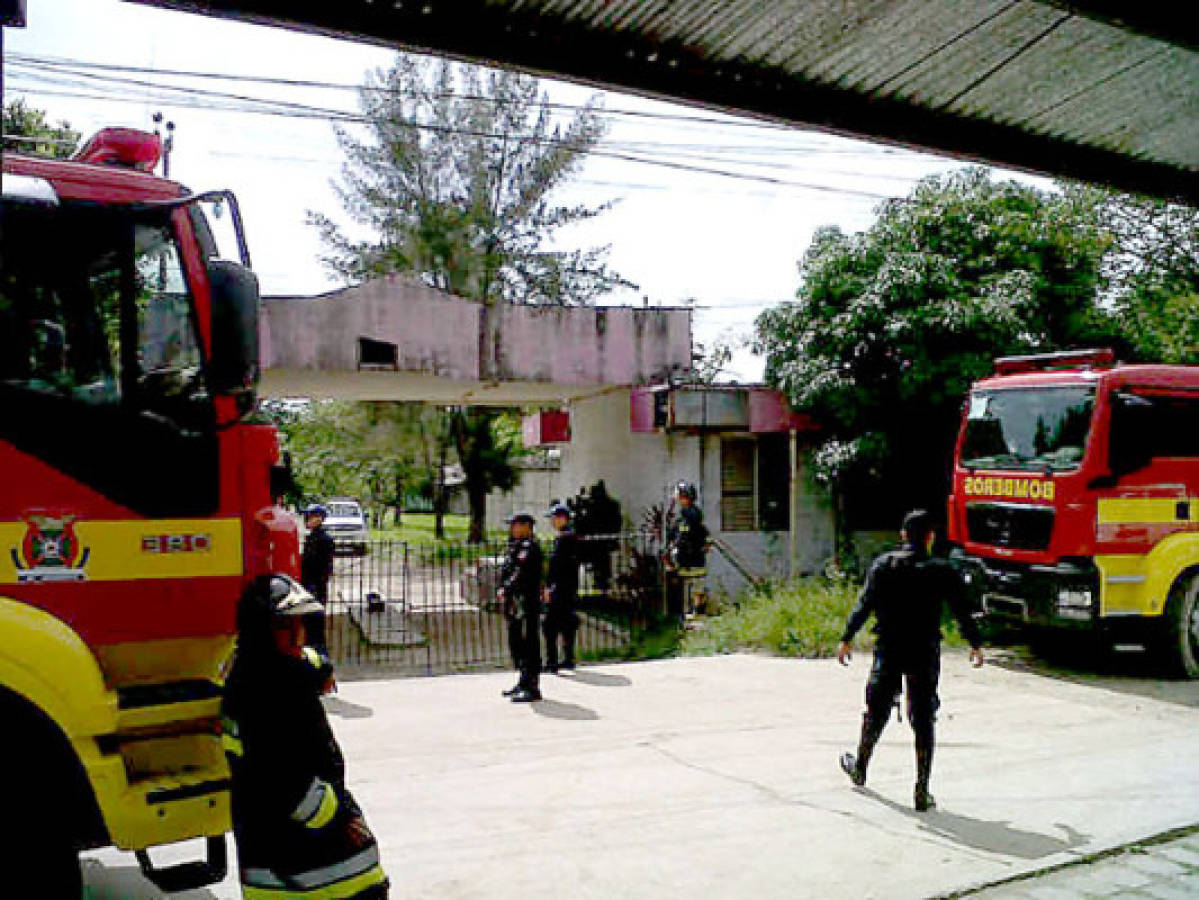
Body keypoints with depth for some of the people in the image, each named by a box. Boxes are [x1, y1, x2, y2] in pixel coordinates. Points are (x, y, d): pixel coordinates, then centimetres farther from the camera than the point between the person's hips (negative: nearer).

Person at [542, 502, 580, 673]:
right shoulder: (573, 537, 14)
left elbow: (556, 564, -20)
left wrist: (548, 587, -19)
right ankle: (569, 659, 20)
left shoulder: (562, 538, -15)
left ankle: (552, 662, -8)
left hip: (559, 588, -10)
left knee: (550, 624, -7)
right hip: (571, 589, 10)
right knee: (567, 623, 14)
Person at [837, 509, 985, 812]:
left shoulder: (883, 565, -1)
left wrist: (846, 639, 0)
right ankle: (922, 792, 3)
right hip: (925, 655, -1)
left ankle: (859, 768, 35)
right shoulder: (942, 571, -3)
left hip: (888, 652, 2)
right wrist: (975, 645, 15)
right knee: (923, 720, 4)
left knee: (876, 711, 17)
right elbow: (962, 611, 2)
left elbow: (864, 604, -5)